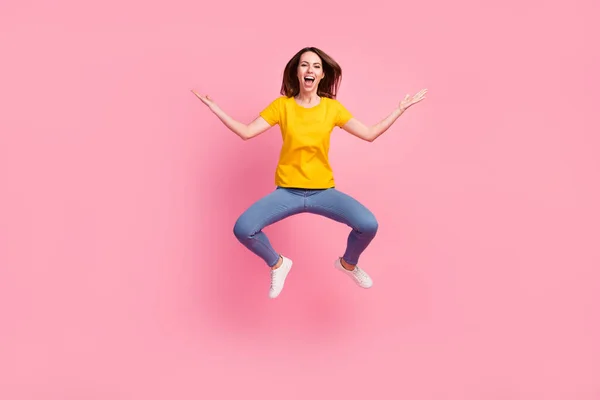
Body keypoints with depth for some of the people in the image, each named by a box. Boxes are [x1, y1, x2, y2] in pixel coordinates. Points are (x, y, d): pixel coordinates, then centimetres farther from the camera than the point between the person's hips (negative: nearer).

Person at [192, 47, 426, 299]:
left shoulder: (332, 107, 4)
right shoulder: (281, 105, 2)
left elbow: (369, 134, 3)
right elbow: (246, 132, -3)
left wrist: (401, 108, 1)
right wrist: (214, 108, -7)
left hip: (324, 191, 1)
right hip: (287, 191, 0)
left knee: (369, 225, -23)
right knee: (243, 229, -24)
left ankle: (348, 263, 14)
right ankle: (277, 264, 10)